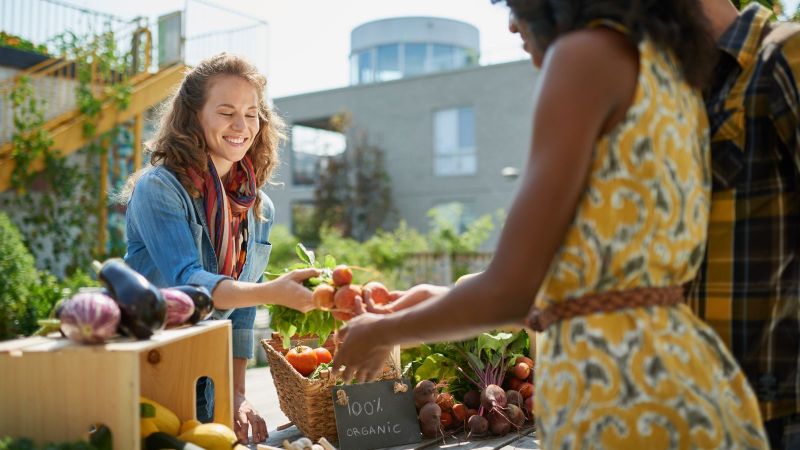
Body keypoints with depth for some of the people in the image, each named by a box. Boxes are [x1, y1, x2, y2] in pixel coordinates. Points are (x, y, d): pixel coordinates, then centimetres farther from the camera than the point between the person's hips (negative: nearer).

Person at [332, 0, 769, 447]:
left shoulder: (587, 54, -12)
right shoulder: (669, 70, 13)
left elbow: (508, 292, -15)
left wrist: (384, 331, 2)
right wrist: (443, 299, 26)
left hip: (621, 391, -8)